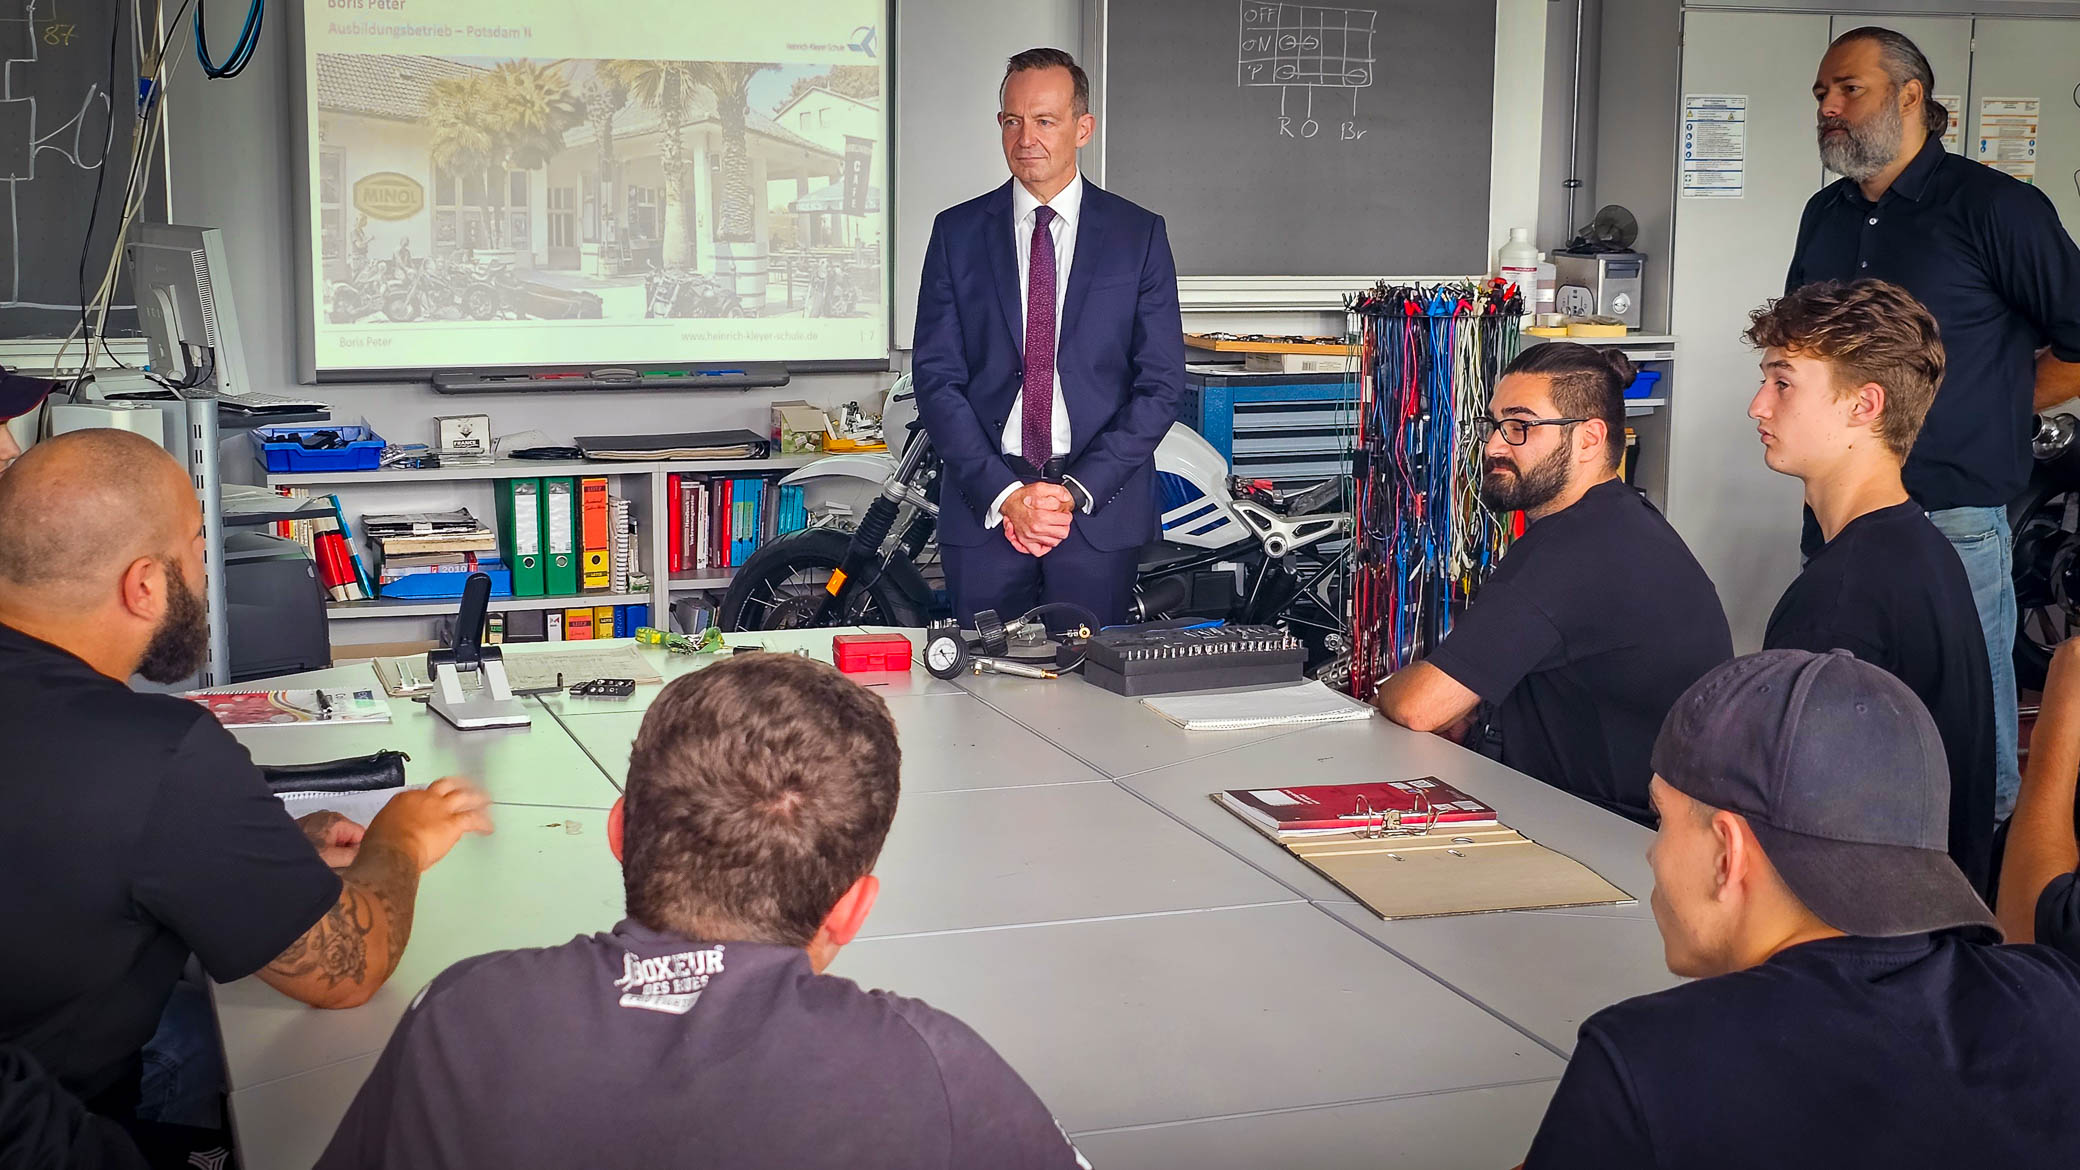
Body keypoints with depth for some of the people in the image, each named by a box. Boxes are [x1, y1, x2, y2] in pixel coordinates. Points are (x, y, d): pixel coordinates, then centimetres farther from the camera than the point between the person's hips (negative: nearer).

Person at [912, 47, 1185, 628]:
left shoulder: (1139, 234, 4)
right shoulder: (957, 232, 6)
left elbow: (1161, 383, 0)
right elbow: (936, 377, 1)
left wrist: (1077, 491, -10)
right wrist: (1003, 492, -11)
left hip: (1100, 509, -1)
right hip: (983, 509, 1)